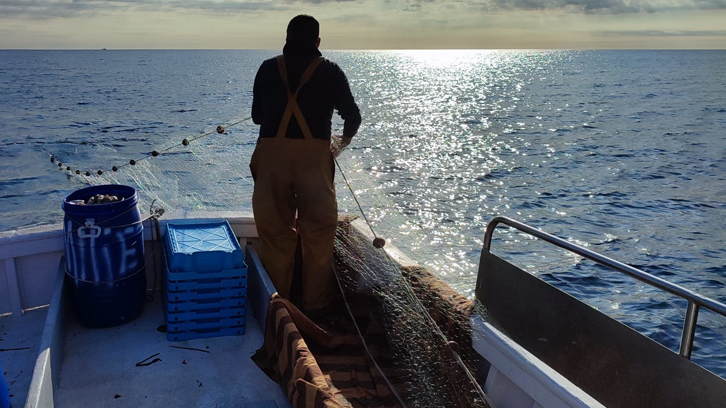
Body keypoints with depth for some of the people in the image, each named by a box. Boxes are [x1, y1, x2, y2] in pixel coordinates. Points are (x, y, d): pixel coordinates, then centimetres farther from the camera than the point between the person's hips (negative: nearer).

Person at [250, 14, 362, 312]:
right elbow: (352, 116, 16)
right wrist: (347, 136, 39)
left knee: (275, 230, 11)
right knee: (318, 229, 11)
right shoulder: (330, 70, 12)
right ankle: (316, 299, 20)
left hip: (270, 153, 2)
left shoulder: (268, 68, 15)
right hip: (313, 154, -1)